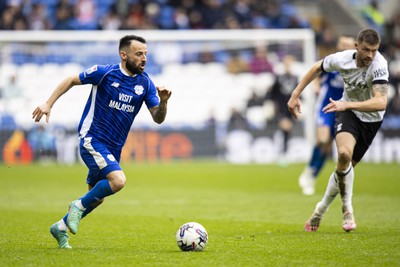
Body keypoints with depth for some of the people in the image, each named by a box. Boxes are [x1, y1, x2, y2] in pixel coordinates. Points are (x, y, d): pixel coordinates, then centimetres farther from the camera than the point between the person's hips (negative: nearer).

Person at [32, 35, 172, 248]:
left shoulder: (145, 83, 1)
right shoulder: (105, 73, -11)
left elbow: (158, 118, -1)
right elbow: (71, 81, 1)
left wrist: (163, 102, -21)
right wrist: (49, 104, -5)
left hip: (113, 148, 7)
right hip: (92, 140, -7)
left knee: (97, 197, 14)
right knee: (118, 180, -26)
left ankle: (61, 227, 33)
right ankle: (79, 206, -4)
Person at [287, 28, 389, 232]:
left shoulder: (379, 65, -31)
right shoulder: (342, 58, -20)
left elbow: (381, 102, -43)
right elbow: (317, 68, 3)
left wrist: (347, 104, -52)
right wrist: (295, 95, 2)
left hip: (371, 119, 0)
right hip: (347, 113, 0)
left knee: (346, 166, 3)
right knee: (344, 154, -28)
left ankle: (321, 209, 28)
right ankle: (347, 208, -9)